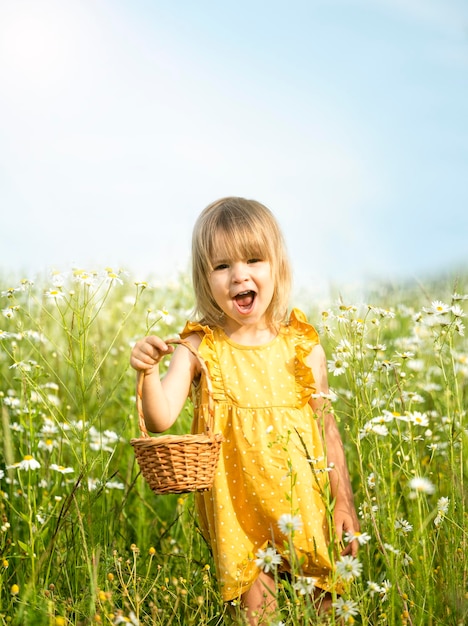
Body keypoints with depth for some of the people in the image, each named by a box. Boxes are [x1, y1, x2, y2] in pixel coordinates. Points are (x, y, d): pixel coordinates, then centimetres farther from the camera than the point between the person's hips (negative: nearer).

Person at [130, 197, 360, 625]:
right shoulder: (198, 349, -8)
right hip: (236, 511, -1)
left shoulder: (303, 347, -5)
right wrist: (149, 372, -31)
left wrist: (344, 502, 2)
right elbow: (161, 420, -14)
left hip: (304, 507, 1)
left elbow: (327, 428, 2)